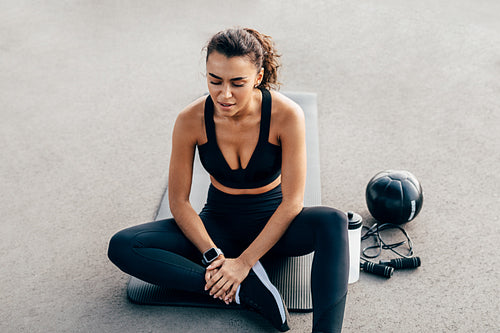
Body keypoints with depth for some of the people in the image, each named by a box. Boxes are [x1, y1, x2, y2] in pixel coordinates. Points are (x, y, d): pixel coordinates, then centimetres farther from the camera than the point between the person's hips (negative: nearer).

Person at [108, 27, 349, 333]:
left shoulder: (286, 115, -22)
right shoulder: (191, 120, -17)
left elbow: (292, 201, -19)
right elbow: (178, 201, -9)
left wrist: (244, 262, -22)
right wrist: (212, 255, -20)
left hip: (272, 223, -2)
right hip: (219, 224, 2)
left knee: (333, 222, -34)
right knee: (122, 246, -20)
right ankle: (248, 290, -26)